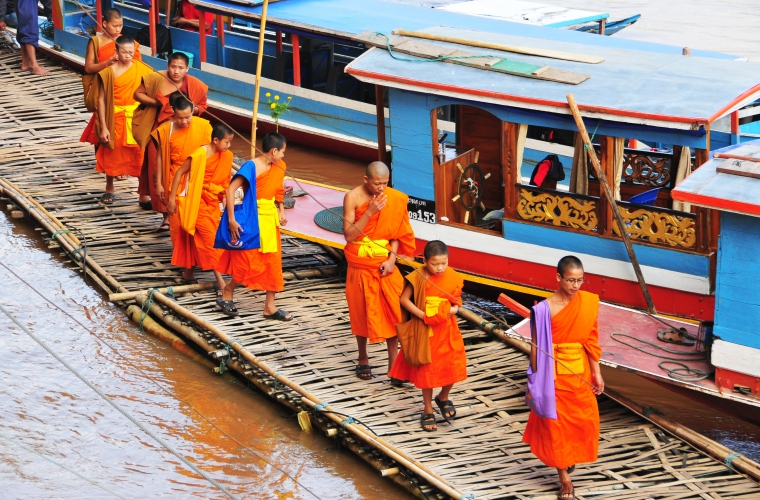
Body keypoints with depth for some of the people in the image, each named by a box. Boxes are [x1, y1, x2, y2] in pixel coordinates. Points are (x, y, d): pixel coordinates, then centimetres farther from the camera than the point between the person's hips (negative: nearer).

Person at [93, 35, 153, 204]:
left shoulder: (141, 69, -4)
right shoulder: (109, 71, -12)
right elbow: (101, 99, -10)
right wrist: (103, 127, -12)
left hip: (136, 119, 1)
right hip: (115, 118, -1)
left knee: (140, 154, -1)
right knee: (112, 154, 14)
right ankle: (109, 189, 32)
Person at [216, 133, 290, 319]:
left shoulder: (278, 168, 4)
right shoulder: (251, 167, -19)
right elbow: (231, 189, -22)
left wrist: (281, 211, 8)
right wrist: (231, 220, -25)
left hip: (271, 219, 7)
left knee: (273, 262, 7)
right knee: (249, 262, -2)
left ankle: (270, 306, 14)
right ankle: (228, 293, 22)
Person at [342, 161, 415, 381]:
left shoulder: (394, 199, -5)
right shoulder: (353, 197, -12)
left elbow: (396, 231, 3)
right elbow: (349, 235, -15)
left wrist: (391, 258, -10)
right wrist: (370, 212, -24)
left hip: (385, 264, 2)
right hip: (361, 265, -2)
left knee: (392, 312, -2)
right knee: (362, 312, 9)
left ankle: (394, 363, 3)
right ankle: (363, 360, 26)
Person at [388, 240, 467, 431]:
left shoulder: (453, 278, -7)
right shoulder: (418, 277, -14)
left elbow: (456, 303, 1)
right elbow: (404, 299, -11)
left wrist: (452, 310, -21)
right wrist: (422, 315, -20)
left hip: (447, 330, 2)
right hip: (425, 330, -2)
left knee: (452, 368, 4)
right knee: (426, 370, 8)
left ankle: (443, 398, 34)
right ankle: (428, 411, 21)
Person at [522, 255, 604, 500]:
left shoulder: (588, 303, -5)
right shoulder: (544, 309, -17)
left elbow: (591, 340, 4)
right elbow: (536, 347, -11)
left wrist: (596, 372, 7)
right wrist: (535, 382, -8)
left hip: (580, 373, 4)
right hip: (555, 374, -4)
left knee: (585, 420, 13)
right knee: (556, 422, 7)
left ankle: (571, 458, 43)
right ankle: (564, 477, 20)